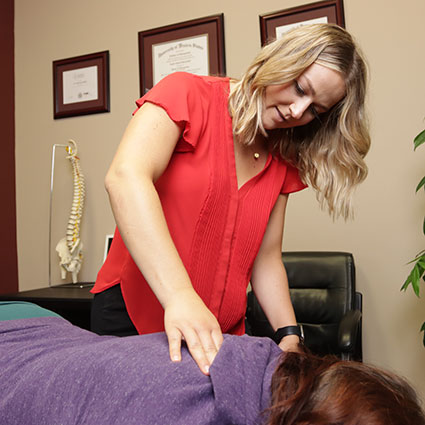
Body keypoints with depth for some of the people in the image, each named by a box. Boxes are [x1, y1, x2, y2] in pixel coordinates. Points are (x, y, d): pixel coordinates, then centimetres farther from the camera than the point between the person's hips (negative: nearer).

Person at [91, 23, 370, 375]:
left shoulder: (284, 163, 5)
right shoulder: (188, 95, -11)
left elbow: (266, 258, 7)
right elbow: (125, 177, -29)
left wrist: (289, 335, -9)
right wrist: (180, 296, -40)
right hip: (130, 313, -4)